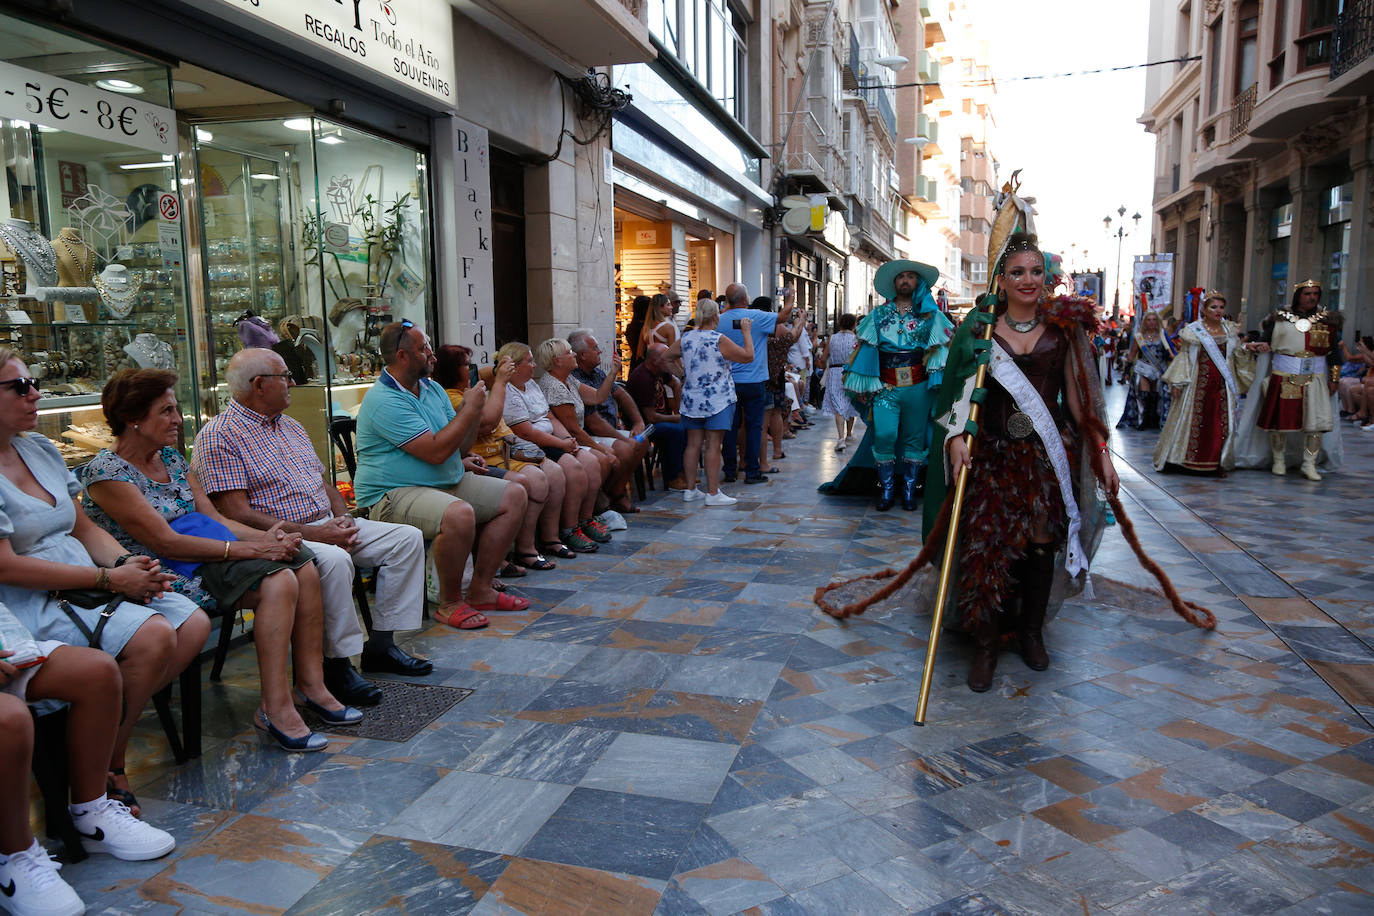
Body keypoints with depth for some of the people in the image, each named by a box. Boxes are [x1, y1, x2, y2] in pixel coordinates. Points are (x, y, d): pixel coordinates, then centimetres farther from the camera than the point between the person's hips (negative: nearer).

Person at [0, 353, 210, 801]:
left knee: (194, 623, -9)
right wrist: (108, 578, -19)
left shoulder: (40, 448, 14)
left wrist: (128, 562, -4)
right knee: (152, 635, -27)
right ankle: (102, 769, -9)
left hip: (85, 585, 8)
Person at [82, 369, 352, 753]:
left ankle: (311, 686, -7)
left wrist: (265, 536, -8)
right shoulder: (107, 472, -10)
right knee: (279, 581, -27)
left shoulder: (172, 458, 15)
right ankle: (274, 708, -25)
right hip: (168, 576, -8)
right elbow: (164, 542, -18)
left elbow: (214, 517, 12)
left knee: (304, 567, -12)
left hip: (205, 556, 8)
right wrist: (247, 549, -21)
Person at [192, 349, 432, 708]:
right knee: (333, 560, -37)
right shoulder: (218, 436, -8)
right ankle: (337, 665, -22)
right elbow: (236, 513, -17)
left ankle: (381, 644, 1)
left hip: (326, 525, 9)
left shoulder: (291, 427, 19)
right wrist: (310, 533, -22)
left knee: (408, 538, -2)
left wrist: (342, 519, -1)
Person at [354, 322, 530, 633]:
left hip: (447, 482, 10)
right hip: (394, 494, -10)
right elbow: (436, 451, -24)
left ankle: (480, 589, 5)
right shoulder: (383, 400, -17)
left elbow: (461, 444, 12)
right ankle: (450, 603, -15)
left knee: (513, 496, 2)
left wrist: (475, 410, -5)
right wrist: (470, 408, -15)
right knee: (459, 514, -37)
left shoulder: (433, 389, 12)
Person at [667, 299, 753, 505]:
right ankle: (713, 492, -1)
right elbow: (748, 356, -7)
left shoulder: (685, 339, 4)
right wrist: (746, 332, 5)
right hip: (717, 400, -5)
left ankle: (690, 489, 15)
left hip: (692, 399, 5)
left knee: (693, 444, 9)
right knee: (713, 445, -3)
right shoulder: (719, 341, -12)